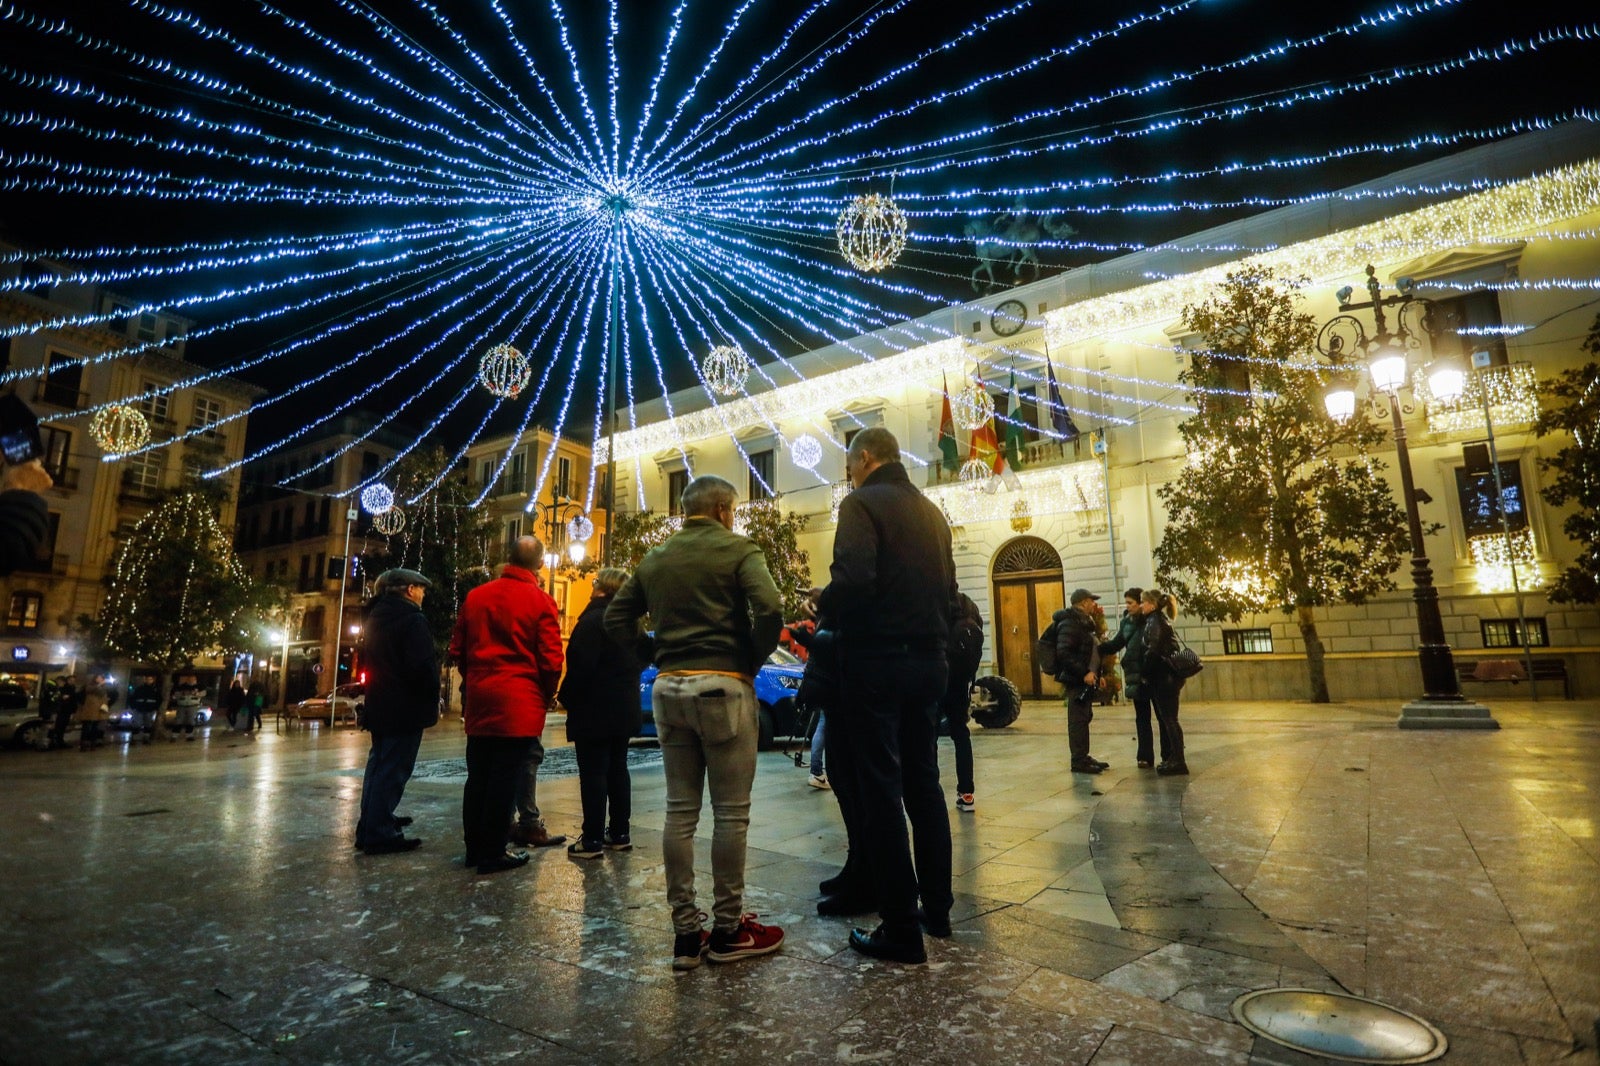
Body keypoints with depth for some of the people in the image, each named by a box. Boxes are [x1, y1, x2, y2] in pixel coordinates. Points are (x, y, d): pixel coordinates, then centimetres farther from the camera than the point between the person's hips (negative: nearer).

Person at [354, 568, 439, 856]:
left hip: (378, 705, 10)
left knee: (379, 763, 20)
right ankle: (379, 834, -3)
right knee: (393, 769, -5)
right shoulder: (412, 619, -16)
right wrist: (433, 702, -9)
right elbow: (425, 667, -21)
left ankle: (372, 823, 31)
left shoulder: (375, 616, 14)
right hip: (406, 708, -10)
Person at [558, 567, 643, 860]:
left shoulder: (593, 621, -16)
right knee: (617, 769, 14)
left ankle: (592, 839, 1)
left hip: (594, 712, -8)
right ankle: (619, 833, 20)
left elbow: (580, 667, -20)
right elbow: (638, 662, 19)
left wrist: (566, 698, -6)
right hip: (624, 711, 8)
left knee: (593, 772, -3)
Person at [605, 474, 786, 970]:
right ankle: (727, 929, 15)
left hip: (668, 687, 6)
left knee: (680, 811, 10)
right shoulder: (738, 549, -5)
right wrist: (755, 660, -4)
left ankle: (685, 932, 18)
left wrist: (663, 652, 10)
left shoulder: (655, 559, 12)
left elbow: (616, 619, 11)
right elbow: (769, 609, -19)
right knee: (731, 811, 5)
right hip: (723, 686, -5)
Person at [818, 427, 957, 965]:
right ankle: (937, 908, 28)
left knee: (882, 790, 0)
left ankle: (901, 930, 8)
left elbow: (852, 578, -23)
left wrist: (825, 607, -5)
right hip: (929, 660, 8)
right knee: (924, 784, 16)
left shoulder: (862, 504, -9)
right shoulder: (932, 511, 14)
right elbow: (948, 589, 16)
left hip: (876, 660, -7)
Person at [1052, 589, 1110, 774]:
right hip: (1076, 680, -10)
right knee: (1078, 720, -5)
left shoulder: (1085, 622, 17)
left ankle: (1083, 756, 24)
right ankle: (1078, 760, 1)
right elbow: (1063, 653, -25)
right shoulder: (1070, 624, -15)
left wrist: (1097, 674, 17)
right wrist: (1084, 673, -24)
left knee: (1084, 718, 15)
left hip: (1086, 679, 10)